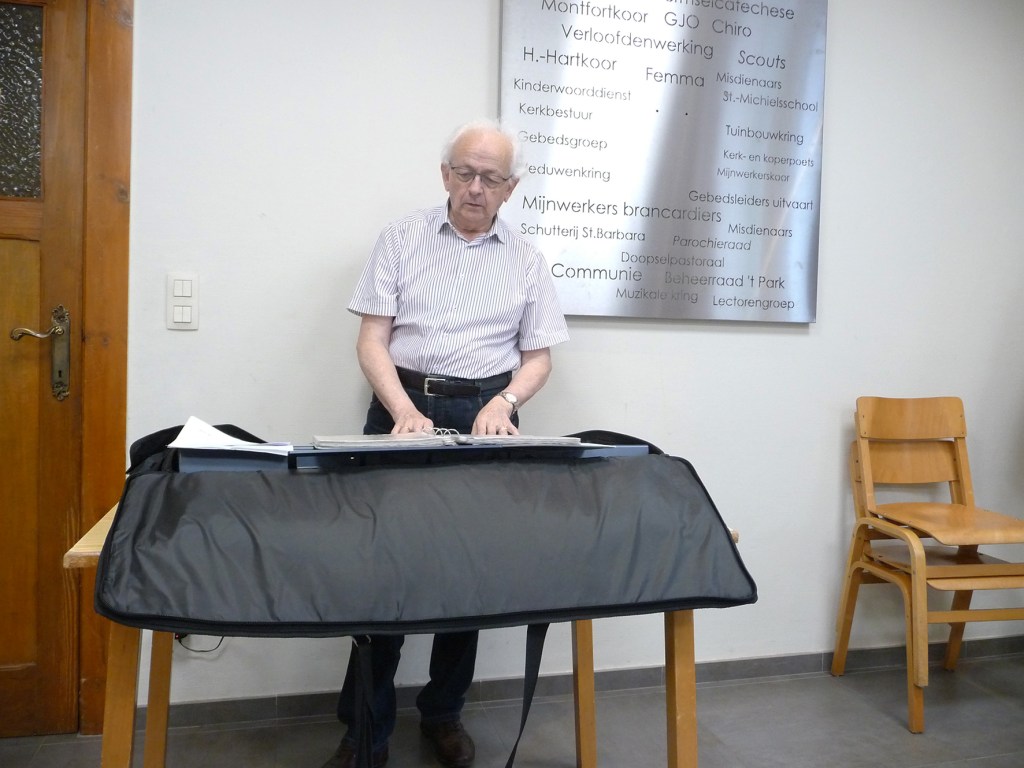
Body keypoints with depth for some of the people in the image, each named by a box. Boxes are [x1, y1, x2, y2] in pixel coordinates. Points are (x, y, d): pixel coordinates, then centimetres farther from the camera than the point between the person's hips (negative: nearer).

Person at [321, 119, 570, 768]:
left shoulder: (527, 260, 9)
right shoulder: (401, 238, 5)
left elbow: (539, 357, 8)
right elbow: (372, 338, -1)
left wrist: (504, 403, -13)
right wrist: (403, 410, -18)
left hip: (483, 415, 2)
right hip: (403, 406, -1)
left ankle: (444, 713, 24)